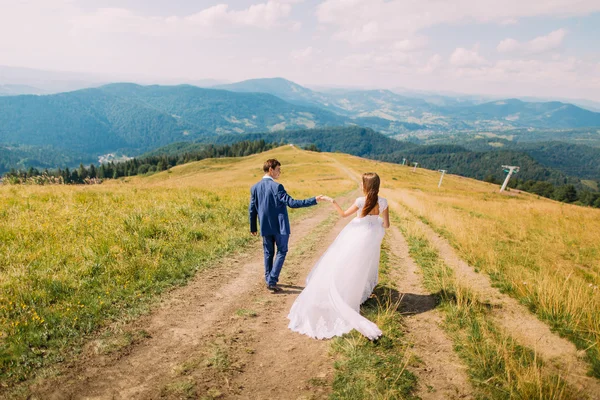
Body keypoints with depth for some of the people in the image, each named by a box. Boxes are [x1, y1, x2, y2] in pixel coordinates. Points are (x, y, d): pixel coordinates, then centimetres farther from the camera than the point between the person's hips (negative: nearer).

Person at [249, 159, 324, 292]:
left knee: (268, 253, 18)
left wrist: (253, 228, 17)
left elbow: (252, 210, 6)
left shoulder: (255, 187, 2)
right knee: (281, 252, 8)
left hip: (265, 227, 5)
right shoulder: (276, 186, -17)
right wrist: (314, 200, -23)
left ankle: (269, 279, 27)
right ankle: (272, 281, 2)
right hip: (280, 226, -5)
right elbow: (291, 203, -23)